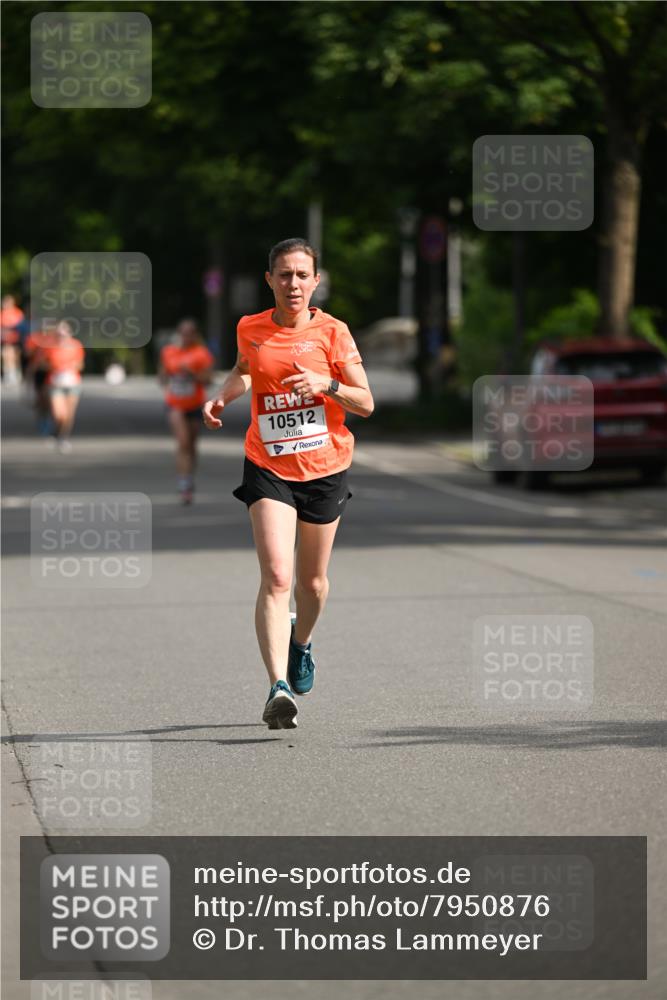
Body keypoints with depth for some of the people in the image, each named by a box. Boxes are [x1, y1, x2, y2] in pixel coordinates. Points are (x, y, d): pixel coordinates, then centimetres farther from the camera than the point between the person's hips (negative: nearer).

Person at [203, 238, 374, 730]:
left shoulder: (332, 331, -6)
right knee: (276, 577, -18)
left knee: (312, 581, 15)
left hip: (325, 468, 0)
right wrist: (222, 397, 5)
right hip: (268, 468, 0)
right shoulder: (250, 329, 1)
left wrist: (326, 384, -21)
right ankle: (279, 688, -25)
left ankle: (302, 641, 49)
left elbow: (366, 403, -4)